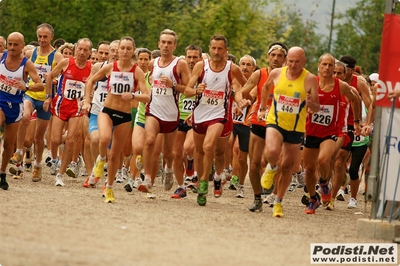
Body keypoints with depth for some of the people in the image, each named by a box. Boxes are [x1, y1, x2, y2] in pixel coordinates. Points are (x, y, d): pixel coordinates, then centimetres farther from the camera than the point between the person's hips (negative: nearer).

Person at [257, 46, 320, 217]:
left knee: (287, 166, 8)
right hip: (275, 122, 0)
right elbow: (266, 87, 19)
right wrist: (263, 109, 19)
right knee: (272, 152, -29)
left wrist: (311, 104, -29)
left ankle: (278, 202, 24)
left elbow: (316, 108, -6)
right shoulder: (276, 74, -4)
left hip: (296, 129, 0)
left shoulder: (310, 79, -10)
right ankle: (272, 168, 7)